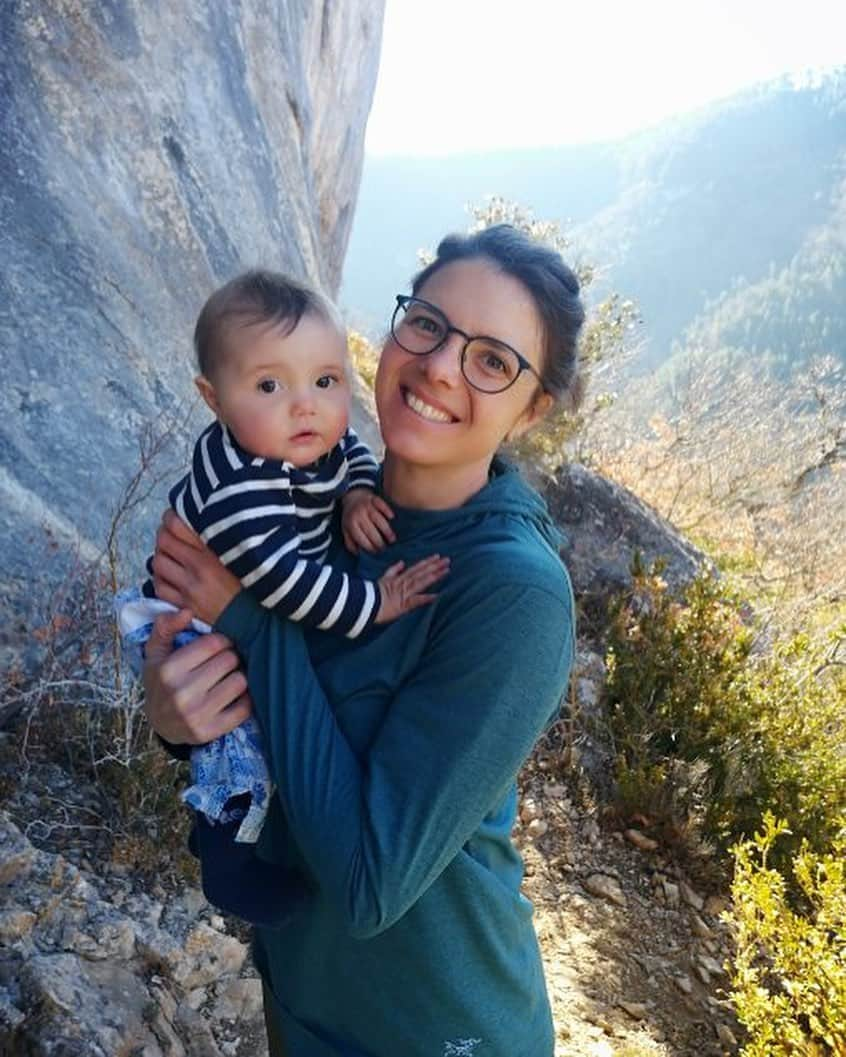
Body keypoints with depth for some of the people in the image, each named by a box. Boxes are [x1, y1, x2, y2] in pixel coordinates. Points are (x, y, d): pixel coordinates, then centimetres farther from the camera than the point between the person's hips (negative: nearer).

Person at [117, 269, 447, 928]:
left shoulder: (319, 443, -14)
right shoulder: (236, 490, -39)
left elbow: (355, 454, 6)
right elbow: (278, 578, -43)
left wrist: (358, 495, -15)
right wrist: (371, 605, -37)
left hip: (271, 622, 9)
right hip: (195, 629, -8)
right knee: (241, 728, -17)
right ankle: (229, 853, 7)